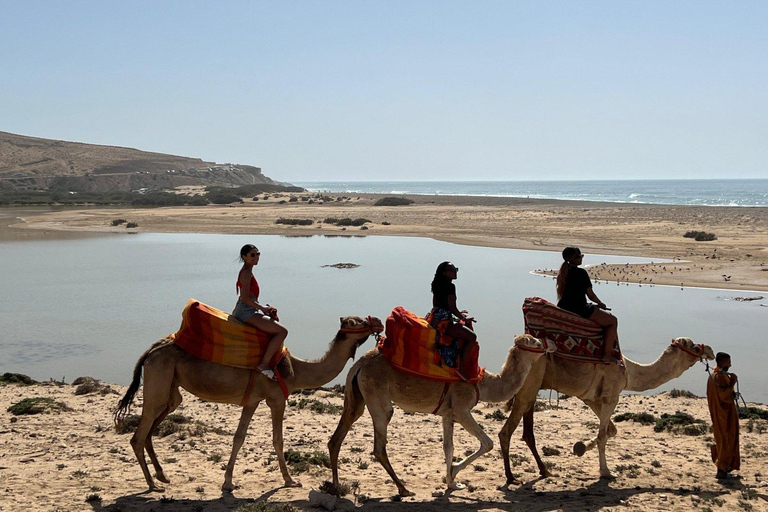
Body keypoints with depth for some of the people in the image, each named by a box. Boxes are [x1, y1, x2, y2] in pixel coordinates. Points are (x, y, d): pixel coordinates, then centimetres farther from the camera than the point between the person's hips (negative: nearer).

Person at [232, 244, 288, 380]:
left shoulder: (247, 272, 19)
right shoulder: (246, 273, -11)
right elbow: (245, 298, -19)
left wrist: (266, 308, 11)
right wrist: (262, 307, -10)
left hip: (243, 311, 11)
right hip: (246, 312, -11)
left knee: (275, 322, 28)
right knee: (282, 331, -17)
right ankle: (264, 364, -18)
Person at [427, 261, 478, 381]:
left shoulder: (437, 285, 14)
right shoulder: (450, 286, -13)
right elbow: (452, 307, -16)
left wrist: (459, 314, 26)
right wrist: (464, 318, -1)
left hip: (434, 318, 10)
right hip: (443, 321, -10)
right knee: (471, 336, -10)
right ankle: (461, 367, -13)